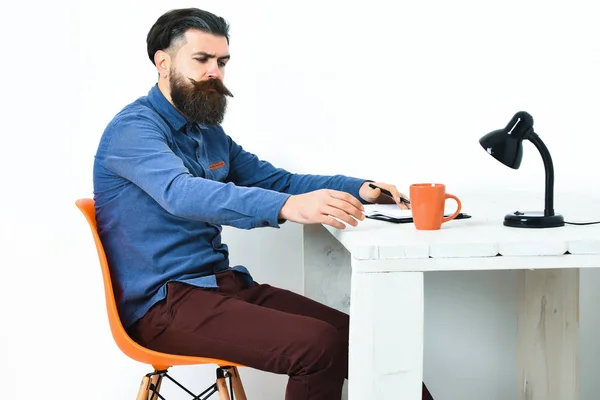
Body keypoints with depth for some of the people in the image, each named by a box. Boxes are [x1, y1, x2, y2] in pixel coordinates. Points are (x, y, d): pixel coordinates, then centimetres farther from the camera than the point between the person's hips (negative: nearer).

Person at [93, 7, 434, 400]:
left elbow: (276, 180, 17)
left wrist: (358, 189, -1)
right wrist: (287, 207, -46)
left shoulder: (210, 134, 14)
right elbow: (181, 192, -32)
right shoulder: (134, 128, -13)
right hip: (164, 302, -8)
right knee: (318, 345, -25)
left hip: (221, 282, 8)